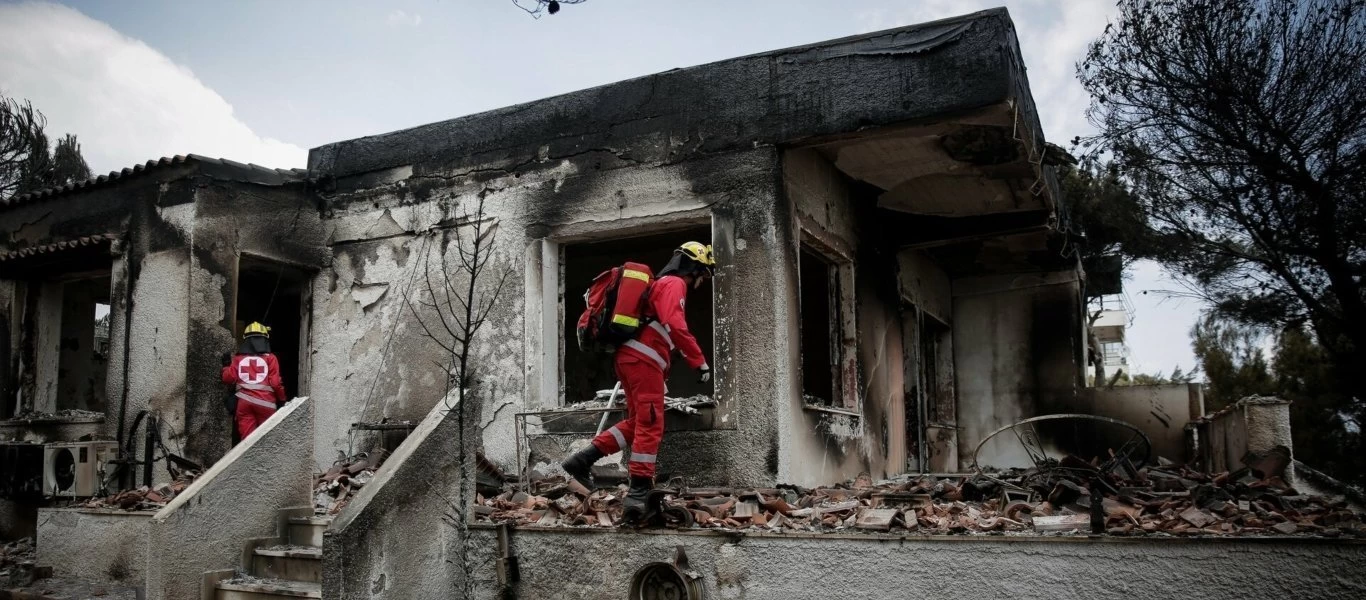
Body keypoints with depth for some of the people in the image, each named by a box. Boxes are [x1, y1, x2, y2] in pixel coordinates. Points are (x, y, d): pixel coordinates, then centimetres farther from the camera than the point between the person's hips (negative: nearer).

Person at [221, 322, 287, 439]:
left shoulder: (238, 358, 9)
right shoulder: (270, 358, 1)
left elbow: (228, 378, 5)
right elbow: (275, 382, -5)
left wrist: (226, 366, 25)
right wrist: (282, 399, 8)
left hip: (244, 402, 2)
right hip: (265, 402, -2)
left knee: (247, 437, 3)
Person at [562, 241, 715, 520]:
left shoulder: (662, 284, 28)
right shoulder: (674, 284, -4)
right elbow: (675, 325, -21)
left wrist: (662, 371, 29)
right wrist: (700, 361, -19)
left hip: (631, 358, 10)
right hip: (642, 360, -10)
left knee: (637, 421, 13)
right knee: (650, 426, -9)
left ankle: (582, 460, 8)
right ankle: (639, 492, -10)